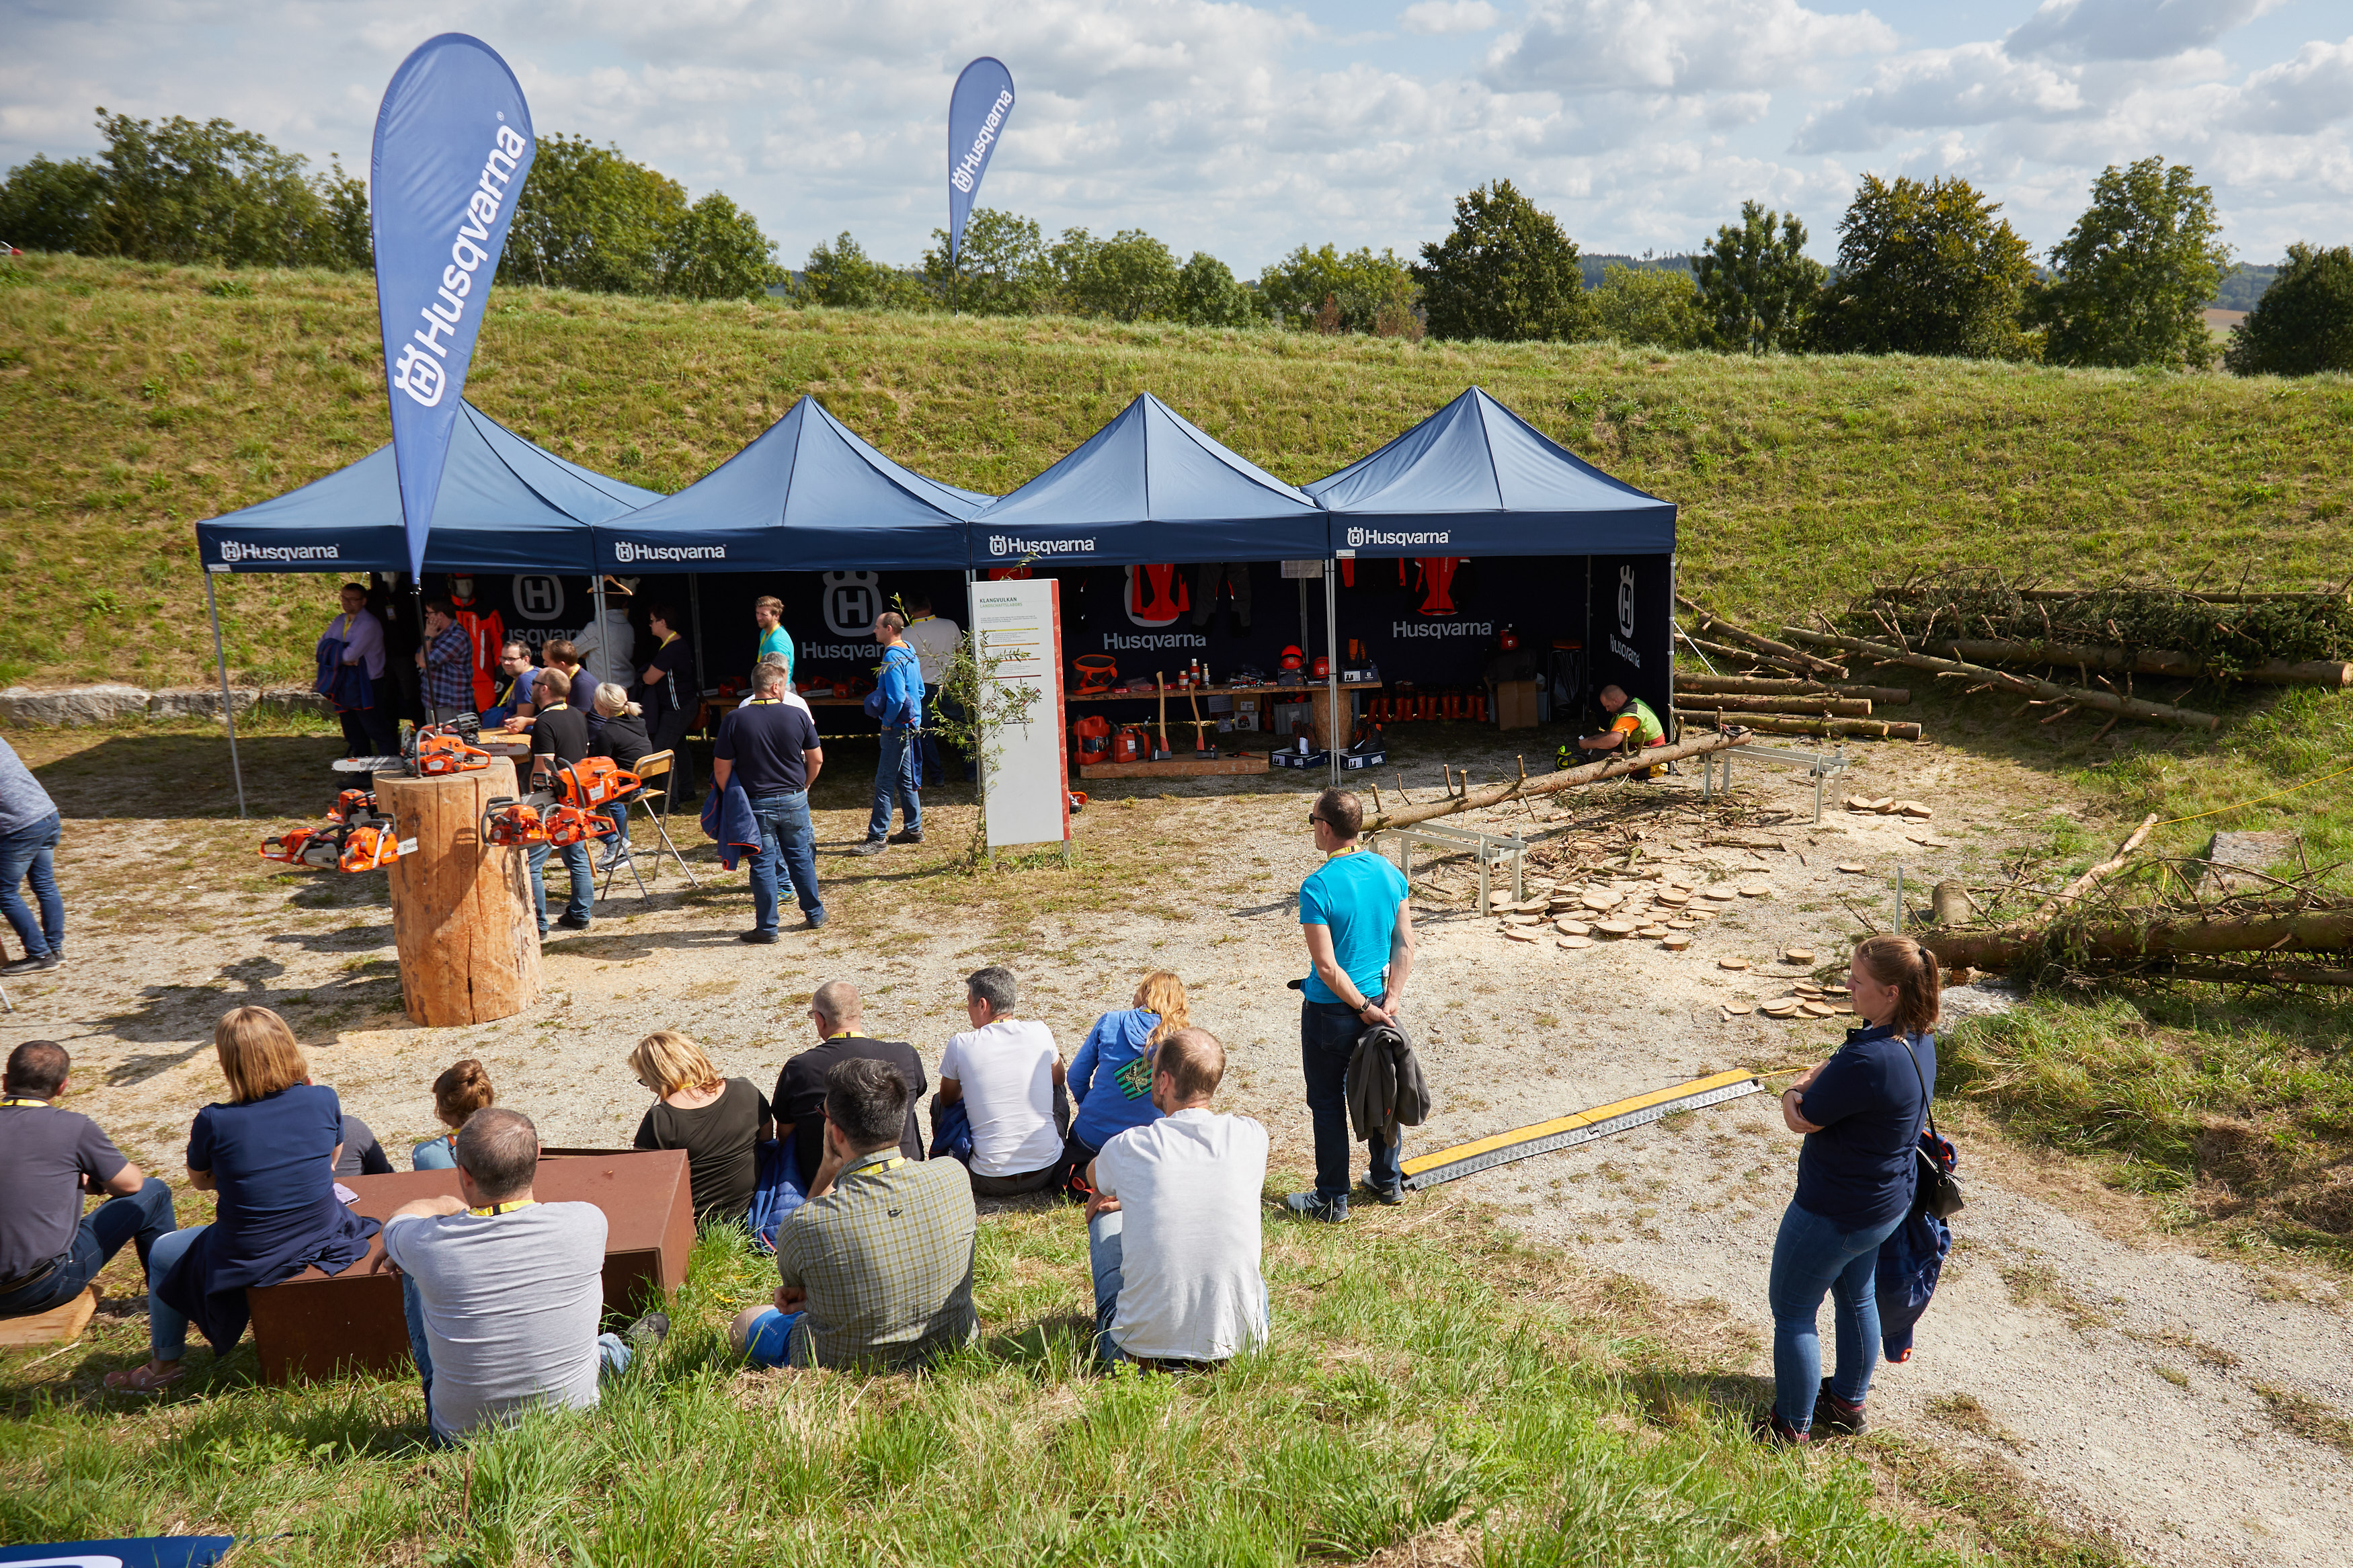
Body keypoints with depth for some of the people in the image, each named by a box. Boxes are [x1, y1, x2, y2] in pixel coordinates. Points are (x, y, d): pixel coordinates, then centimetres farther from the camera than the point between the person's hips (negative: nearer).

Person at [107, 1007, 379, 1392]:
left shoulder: (214, 1122, -20)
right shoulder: (323, 1099, -12)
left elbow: (200, 1181, 0)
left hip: (251, 1260, -3)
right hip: (324, 1240, 3)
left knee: (162, 1253, 26)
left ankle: (164, 1364, 43)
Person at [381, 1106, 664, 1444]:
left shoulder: (428, 1244, -22)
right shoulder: (587, 1223, -19)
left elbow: (399, 1216, 6)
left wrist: (452, 1207, 26)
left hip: (463, 1436, 0)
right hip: (573, 1420, 0)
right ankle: (627, 1351, 52)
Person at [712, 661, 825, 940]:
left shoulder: (734, 720, -10)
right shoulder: (798, 715, -6)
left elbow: (721, 769, -9)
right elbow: (816, 759, 2)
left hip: (757, 804, -1)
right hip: (794, 801, 2)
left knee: (763, 863, 6)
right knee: (801, 857, 16)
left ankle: (767, 928, 10)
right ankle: (815, 914, 26)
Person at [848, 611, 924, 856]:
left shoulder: (893, 658, -18)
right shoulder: (910, 654, 12)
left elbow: (896, 697, -25)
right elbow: (920, 691, 20)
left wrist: (888, 722, -12)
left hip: (897, 728, -10)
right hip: (910, 724, 10)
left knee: (884, 782, -8)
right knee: (905, 779, 17)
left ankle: (877, 837, -7)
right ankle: (914, 830, 24)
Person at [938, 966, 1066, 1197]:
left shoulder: (961, 1045, -10)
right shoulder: (1039, 1032, -5)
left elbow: (948, 1099, 10)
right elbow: (1058, 1078, 16)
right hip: (1046, 1172, 2)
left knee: (939, 1103, 22)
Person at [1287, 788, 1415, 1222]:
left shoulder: (1317, 887, -21)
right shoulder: (1390, 873, -2)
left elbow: (1327, 966, -23)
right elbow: (1406, 946, -1)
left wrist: (1361, 1007, -13)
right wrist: (1389, 1002, -4)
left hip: (1329, 1011, -6)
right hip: (1376, 1003, 6)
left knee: (1328, 1104, 9)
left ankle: (1332, 1199, 19)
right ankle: (1388, 1182, 34)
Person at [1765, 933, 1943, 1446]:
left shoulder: (1870, 1061, -37)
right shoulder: (1918, 1038, -6)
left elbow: (1801, 1119, -24)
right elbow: (1832, 1067, 7)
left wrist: (1794, 1094, -4)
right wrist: (1801, 1089, -11)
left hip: (1835, 1213, -9)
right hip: (1886, 1200, 9)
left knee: (1792, 1311, 10)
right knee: (1856, 1297, 28)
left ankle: (1792, 1431, 24)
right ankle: (1848, 1401, 47)